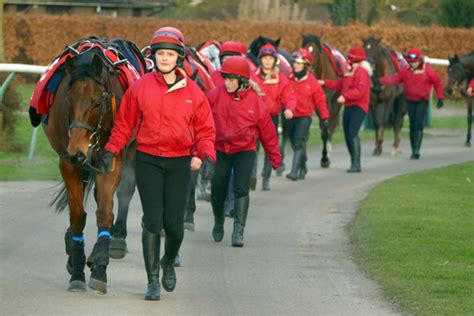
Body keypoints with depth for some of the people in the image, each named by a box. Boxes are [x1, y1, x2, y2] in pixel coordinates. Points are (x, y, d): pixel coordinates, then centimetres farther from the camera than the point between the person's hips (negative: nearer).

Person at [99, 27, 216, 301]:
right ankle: (153, 281, 3)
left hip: (179, 163, 1)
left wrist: (207, 156, -10)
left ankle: (169, 263, 32)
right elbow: (124, 124, 7)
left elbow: (205, 129, 5)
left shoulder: (193, 92, 2)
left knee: (174, 224, 0)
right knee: (152, 221, -7)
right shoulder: (140, 88, 0)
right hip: (148, 162, -1)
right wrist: (111, 151, -2)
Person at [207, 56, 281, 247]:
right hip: (220, 150, 2)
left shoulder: (255, 101, -8)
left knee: (241, 190, -14)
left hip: (245, 150, -2)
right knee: (218, 189, 9)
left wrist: (275, 157, 7)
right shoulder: (216, 95, -7)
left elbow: (267, 131, 1)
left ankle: (238, 231, -15)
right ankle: (218, 222, 35)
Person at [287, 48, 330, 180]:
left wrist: (325, 118, 1)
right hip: (290, 117, 4)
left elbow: (320, 100, 1)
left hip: (304, 117, -4)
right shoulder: (289, 80, 2)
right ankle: (302, 168, 35)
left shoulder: (312, 82, -5)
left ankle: (294, 171, -21)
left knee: (298, 143, -17)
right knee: (295, 144, 15)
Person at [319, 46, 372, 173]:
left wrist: (345, 96, -31)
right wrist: (325, 83, 18)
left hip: (358, 107, -10)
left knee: (352, 134, -19)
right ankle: (355, 163, 18)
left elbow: (360, 90, -26)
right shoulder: (351, 72, 19)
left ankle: (356, 164, -20)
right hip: (349, 106, 10)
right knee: (348, 135, 10)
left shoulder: (361, 72, -14)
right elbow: (340, 84, 23)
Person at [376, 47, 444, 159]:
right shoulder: (405, 70, -1)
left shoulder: (428, 70, -9)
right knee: (412, 124, 8)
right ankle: (414, 150, 17)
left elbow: (437, 82, -1)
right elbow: (394, 79, -4)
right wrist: (380, 80, -18)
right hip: (410, 101, 3)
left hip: (423, 101, -3)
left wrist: (440, 98, -3)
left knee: (419, 124, -15)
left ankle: (416, 150, -16)